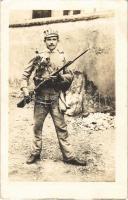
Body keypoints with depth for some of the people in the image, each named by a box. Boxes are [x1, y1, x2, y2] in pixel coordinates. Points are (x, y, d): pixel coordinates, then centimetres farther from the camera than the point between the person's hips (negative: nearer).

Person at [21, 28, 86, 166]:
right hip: (40, 97, 0)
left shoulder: (62, 57, 5)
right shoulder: (39, 57, 3)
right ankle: (35, 153, 24)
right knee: (37, 126, 9)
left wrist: (60, 77, -13)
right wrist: (25, 89, -6)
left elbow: (70, 76, 8)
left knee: (61, 127, 2)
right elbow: (26, 74, 6)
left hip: (56, 98, 0)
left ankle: (69, 156, 8)